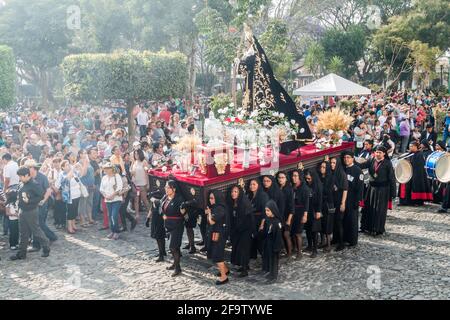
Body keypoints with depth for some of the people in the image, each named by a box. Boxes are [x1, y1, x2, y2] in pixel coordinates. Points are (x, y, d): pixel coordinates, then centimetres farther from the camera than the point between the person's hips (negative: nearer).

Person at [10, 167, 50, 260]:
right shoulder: (22, 185, 8)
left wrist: (29, 201, -22)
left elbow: (41, 196, -20)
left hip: (31, 212, -8)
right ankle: (21, 253, 20)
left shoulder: (34, 185, -16)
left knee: (36, 231, 2)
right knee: (23, 233, 13)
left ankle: (46, 247, 20)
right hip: (22, 211, 8)